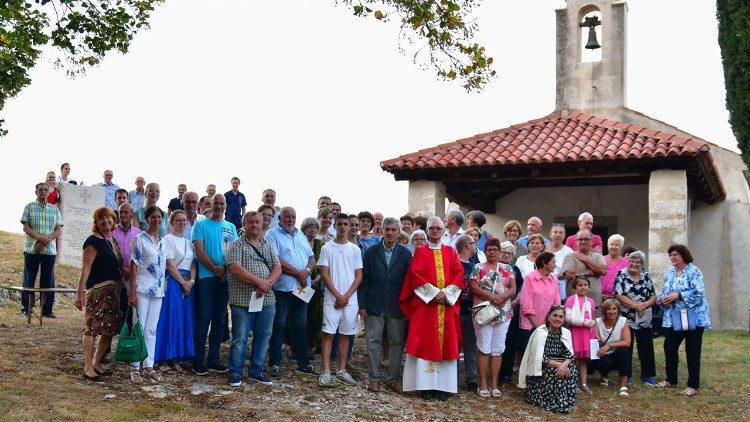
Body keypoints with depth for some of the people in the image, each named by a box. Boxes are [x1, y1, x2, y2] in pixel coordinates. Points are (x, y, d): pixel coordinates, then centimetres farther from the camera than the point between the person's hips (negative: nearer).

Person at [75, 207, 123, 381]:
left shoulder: (112, 240, 15)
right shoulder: (93, 241, -8)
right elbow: (85, 268, -15)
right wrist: (80, 293, -21)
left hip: (114, 291, 8)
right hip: (97, 290, -8)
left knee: (110, 328, 10)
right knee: (93, 327, -7)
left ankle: (97, 363, 21)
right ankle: (88, 368, -2)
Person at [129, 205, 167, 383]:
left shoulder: (163, 242, 13)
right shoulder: (140, 238, -5)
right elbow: (133, 266, -8)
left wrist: (164, 287, 11)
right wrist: (132, 291, -13)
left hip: (158, 290, 6)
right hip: (142, 289, -6)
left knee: (152, 330, 9)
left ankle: (149, 366, 14)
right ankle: (135, 367, 2)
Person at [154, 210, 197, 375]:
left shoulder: (189, 242, 16)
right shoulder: (167, 239, -3)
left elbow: (193, 264, 10)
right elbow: (170, 264, -10)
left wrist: (191, 281, -6)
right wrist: (183, 282, -14)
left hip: (188, 283, 6)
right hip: (173, 281, -6)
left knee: (185, 320, 4)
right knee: (171, 319, -7)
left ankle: (176, 358, 11)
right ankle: (165, 359, 0)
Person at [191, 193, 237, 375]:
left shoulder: (231, 227, 14)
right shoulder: (201, 225, 3)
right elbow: (199, 251, -6)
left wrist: (224, 269, -10)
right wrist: (215, 269, -14)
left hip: (226, 277, 4)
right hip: (206, 277, -4)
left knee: (219, 319, 7)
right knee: (203, 318, -5)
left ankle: (213, 358, 13)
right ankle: (198, 360, 0)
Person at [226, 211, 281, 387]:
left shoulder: (268, 246, 15)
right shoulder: (237, 245, -1)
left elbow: (277, 268, 7)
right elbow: (235, 268, -13)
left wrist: (267, 283, -13)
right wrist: (259, 281, -16)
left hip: (266, 299, 5)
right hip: (243, 300, -5)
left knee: (263, 336, 10)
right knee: (240, 338, -1)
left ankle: (256, 371, 21)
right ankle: (235, 372, 9)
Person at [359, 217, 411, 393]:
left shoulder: (405, 253, 3)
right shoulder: (371, 252, 4)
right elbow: (364, 279, 3)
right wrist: (362, 305, -2)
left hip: (396, 306, 0)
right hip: (374, 305, 0)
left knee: (396, 342, 6)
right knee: (373, 341, 2)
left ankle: (393, 378, 17)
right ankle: (374, 378, 12)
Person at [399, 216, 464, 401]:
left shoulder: (451, 252, 13)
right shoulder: (420, 252, 8)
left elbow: (459, 274, 4)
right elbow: (415, 275, -4)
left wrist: (446, 293, -11)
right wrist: (434, 292, -14)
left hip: (447, 305, 2)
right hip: (425, 303, -2)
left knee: (446, 344, 0)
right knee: (426, 344, -5)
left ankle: (443, 386, 3)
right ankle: (425, 385, -3)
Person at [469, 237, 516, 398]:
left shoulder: (507, 269, 12)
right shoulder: (478, 268, 4)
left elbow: (513, 289, 4)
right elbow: (474, 287, -8)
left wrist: (501, 298, -16)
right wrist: (491, 297, -19)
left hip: (503, 313, 3)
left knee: (498, 349, 4)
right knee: (484, 348, -4)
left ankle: (494, 384, 9)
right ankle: (483, 383, 2)